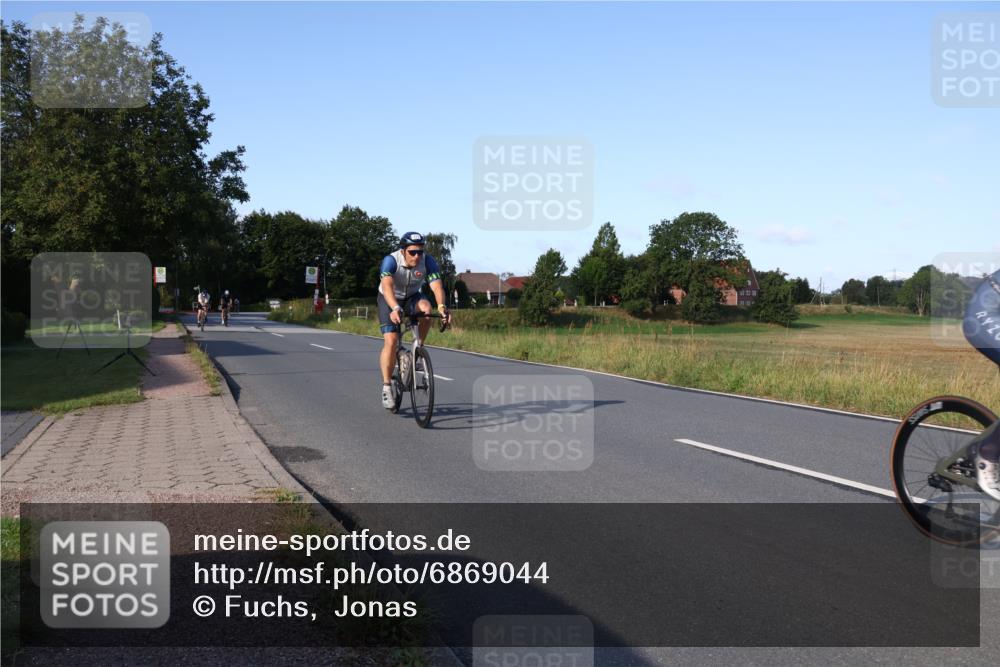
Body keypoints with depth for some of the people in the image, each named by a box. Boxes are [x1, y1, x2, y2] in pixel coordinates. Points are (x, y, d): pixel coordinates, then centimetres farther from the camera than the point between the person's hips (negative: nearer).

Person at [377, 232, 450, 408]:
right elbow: (387, 286, -45)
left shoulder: (428, 261, -23)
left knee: (425, 307, -32)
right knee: (391, 341, -18)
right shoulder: (390, 260, -30)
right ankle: (386, 387, -8)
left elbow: (437, 285, -36)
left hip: (412, 297, 2)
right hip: (390, 300, -2)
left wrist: (441, 306, -56)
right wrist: (395, 308, -63)